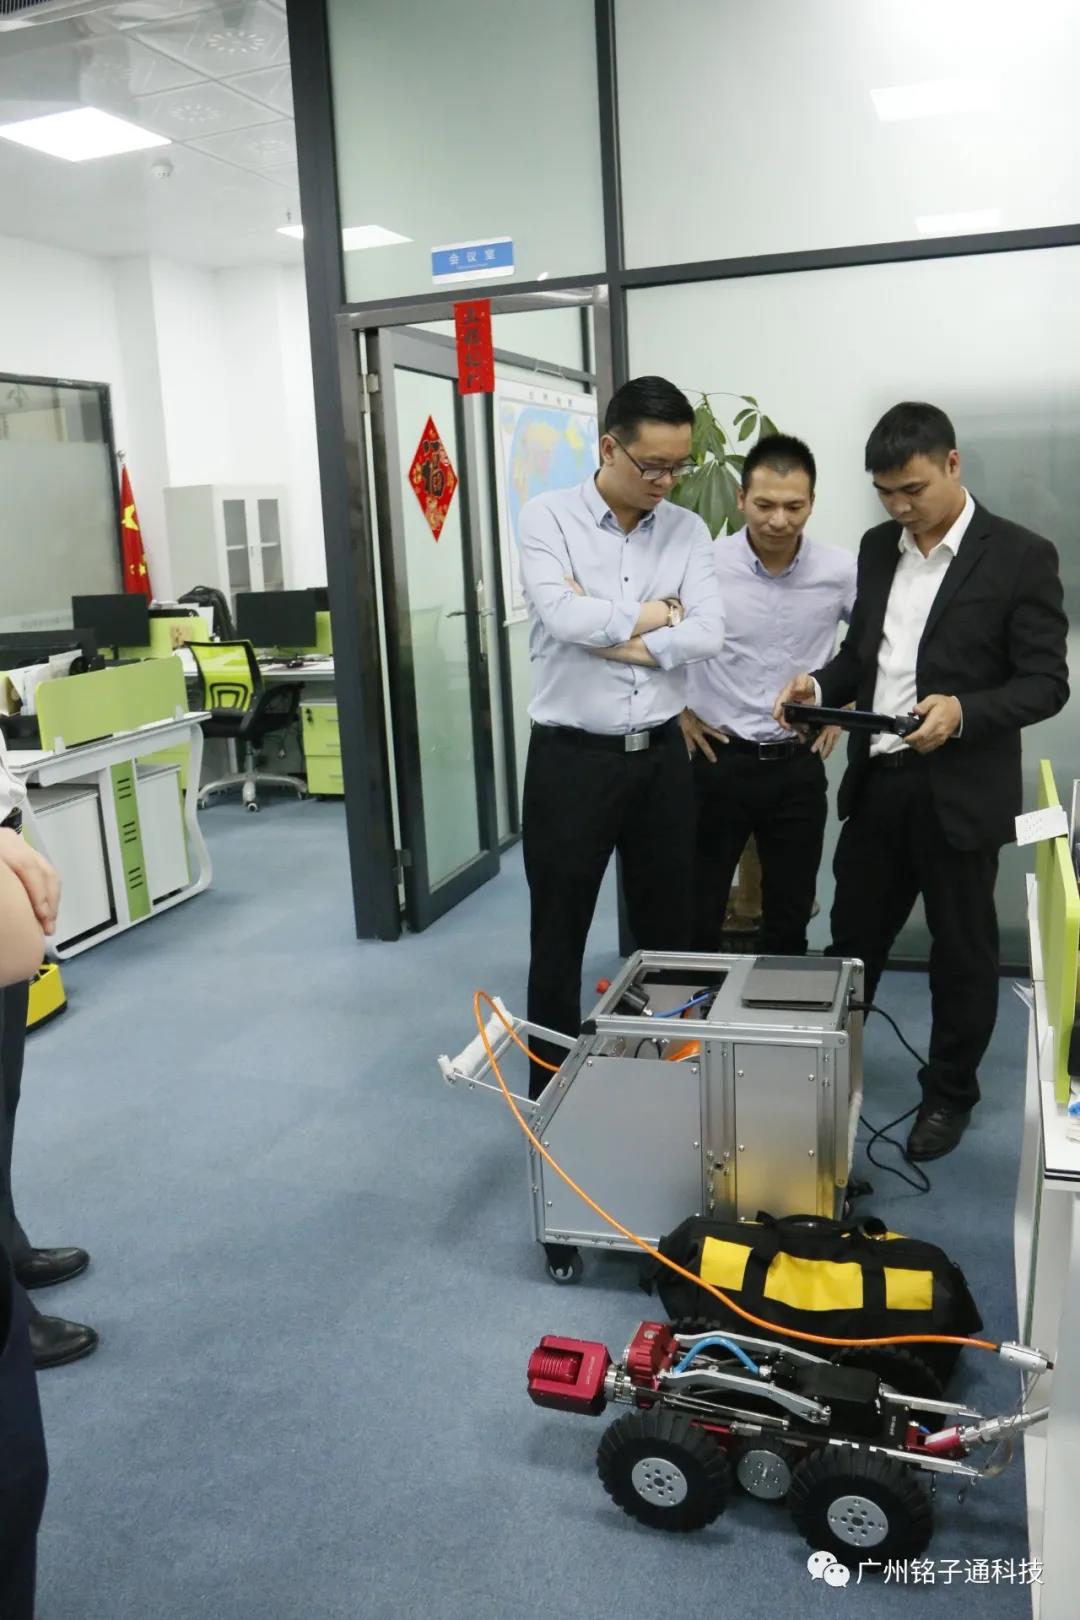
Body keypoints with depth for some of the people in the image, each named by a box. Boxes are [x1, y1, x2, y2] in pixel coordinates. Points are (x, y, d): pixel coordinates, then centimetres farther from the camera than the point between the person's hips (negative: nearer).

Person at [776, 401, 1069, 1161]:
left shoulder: (1021, 555, -9)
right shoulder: (878, 548, 8)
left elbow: (1047, 682, -11)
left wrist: (964, 711, -28)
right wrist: (820, 685, -5)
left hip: (961, 790, -4)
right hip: (876, 780, 5)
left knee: (962, 949, 11)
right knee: (853, 934, 15)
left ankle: (950, 1093, 30)